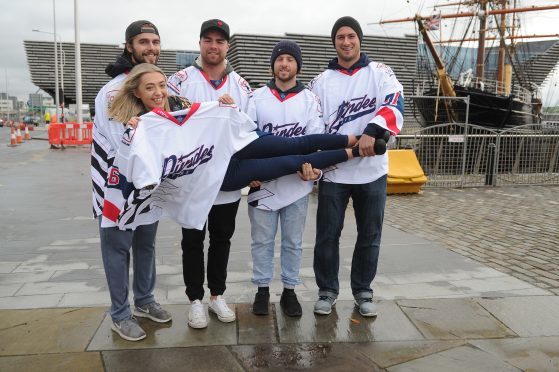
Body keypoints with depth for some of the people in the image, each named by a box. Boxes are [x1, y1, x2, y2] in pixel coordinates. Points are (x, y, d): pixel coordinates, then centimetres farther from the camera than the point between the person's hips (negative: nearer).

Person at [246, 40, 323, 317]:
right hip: (263, 181, 0)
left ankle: (289, 290, 23)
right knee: (262, 239, 7)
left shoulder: (309, 99, 5)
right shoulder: (258, 97, 6)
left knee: (293, 240, 9)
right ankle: (262, 289, 22)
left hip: (297, 182, 0)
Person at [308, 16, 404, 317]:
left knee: (369, 235, 10)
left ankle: (363, 291, 27)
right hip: (333, 172, 1)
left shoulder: (379, 72, 3)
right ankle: (327, 290, 24)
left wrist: (372, 132, -32)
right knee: (327, 234, 6)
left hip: (372, 170, 0)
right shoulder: (321, 81, 8)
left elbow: (394, 105, -14)